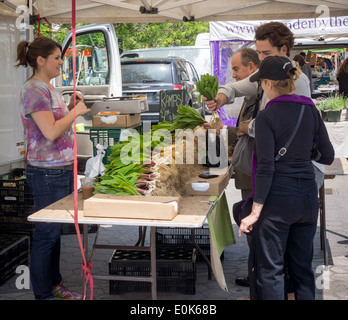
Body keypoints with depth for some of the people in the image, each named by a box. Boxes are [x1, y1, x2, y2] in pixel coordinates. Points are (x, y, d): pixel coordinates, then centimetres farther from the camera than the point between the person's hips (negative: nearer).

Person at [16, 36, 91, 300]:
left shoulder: (49, 88, 14)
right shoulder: (34, 90, -15)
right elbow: (51, 132, -22)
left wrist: (71, 107, 8)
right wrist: (76, 111, -11)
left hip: (64, 169, 9)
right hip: (47, 172, -9)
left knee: (54, 232, 16)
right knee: (46, 234, 0)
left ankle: (54, 286, 27)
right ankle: (43, 294, 11)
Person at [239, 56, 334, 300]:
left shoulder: (267, 117, -11)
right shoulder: (311, 110, 5)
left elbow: (266, 168, -15)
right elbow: (328, 157, 9)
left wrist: (255, 212, -13)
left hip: (277, 197, -6)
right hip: (308, 196, 6)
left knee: (270, 269, 3)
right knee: (303, 266, 15)